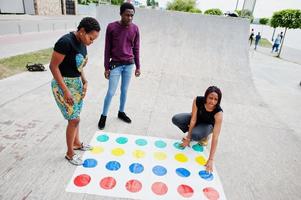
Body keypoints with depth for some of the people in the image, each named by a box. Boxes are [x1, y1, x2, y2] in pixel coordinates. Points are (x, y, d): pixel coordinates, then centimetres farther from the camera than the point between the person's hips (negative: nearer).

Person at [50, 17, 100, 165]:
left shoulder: (82, 43, 2)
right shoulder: (65, 42, -23)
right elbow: (53, 66, -20)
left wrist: (84, 82, 1)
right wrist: (65, 90, -21)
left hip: (77, 83, 8)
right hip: (63, 84, -8)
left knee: (75, 117, 19)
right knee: (74, 119, -1)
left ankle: (77, 143, 39)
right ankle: (69, 153, 19)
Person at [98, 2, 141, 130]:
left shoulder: (135, 29, 0)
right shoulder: (111, 27, -9)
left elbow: (136, 49, 6)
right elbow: (107, 49, -4)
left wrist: (138, 66, 6)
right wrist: (106, 67, -5)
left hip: (129, 64, 3)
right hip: (115, 65, -3)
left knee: (124, 90, 12)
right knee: (111, 92, 0)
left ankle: (121, 112, 30)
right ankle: (104, 115, 17)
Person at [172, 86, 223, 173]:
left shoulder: (218, 113, -37)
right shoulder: (197, 100, -31)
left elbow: (215, 137, -39)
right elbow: (193, 119, -25)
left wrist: (210, 159, -41)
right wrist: (188, 137, -24)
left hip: (208, 125, -3)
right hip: (196, 119, 3)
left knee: (195, 135, -36)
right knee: (175, 119, -23)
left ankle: (205, 136, 1)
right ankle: (191, 134, 3)